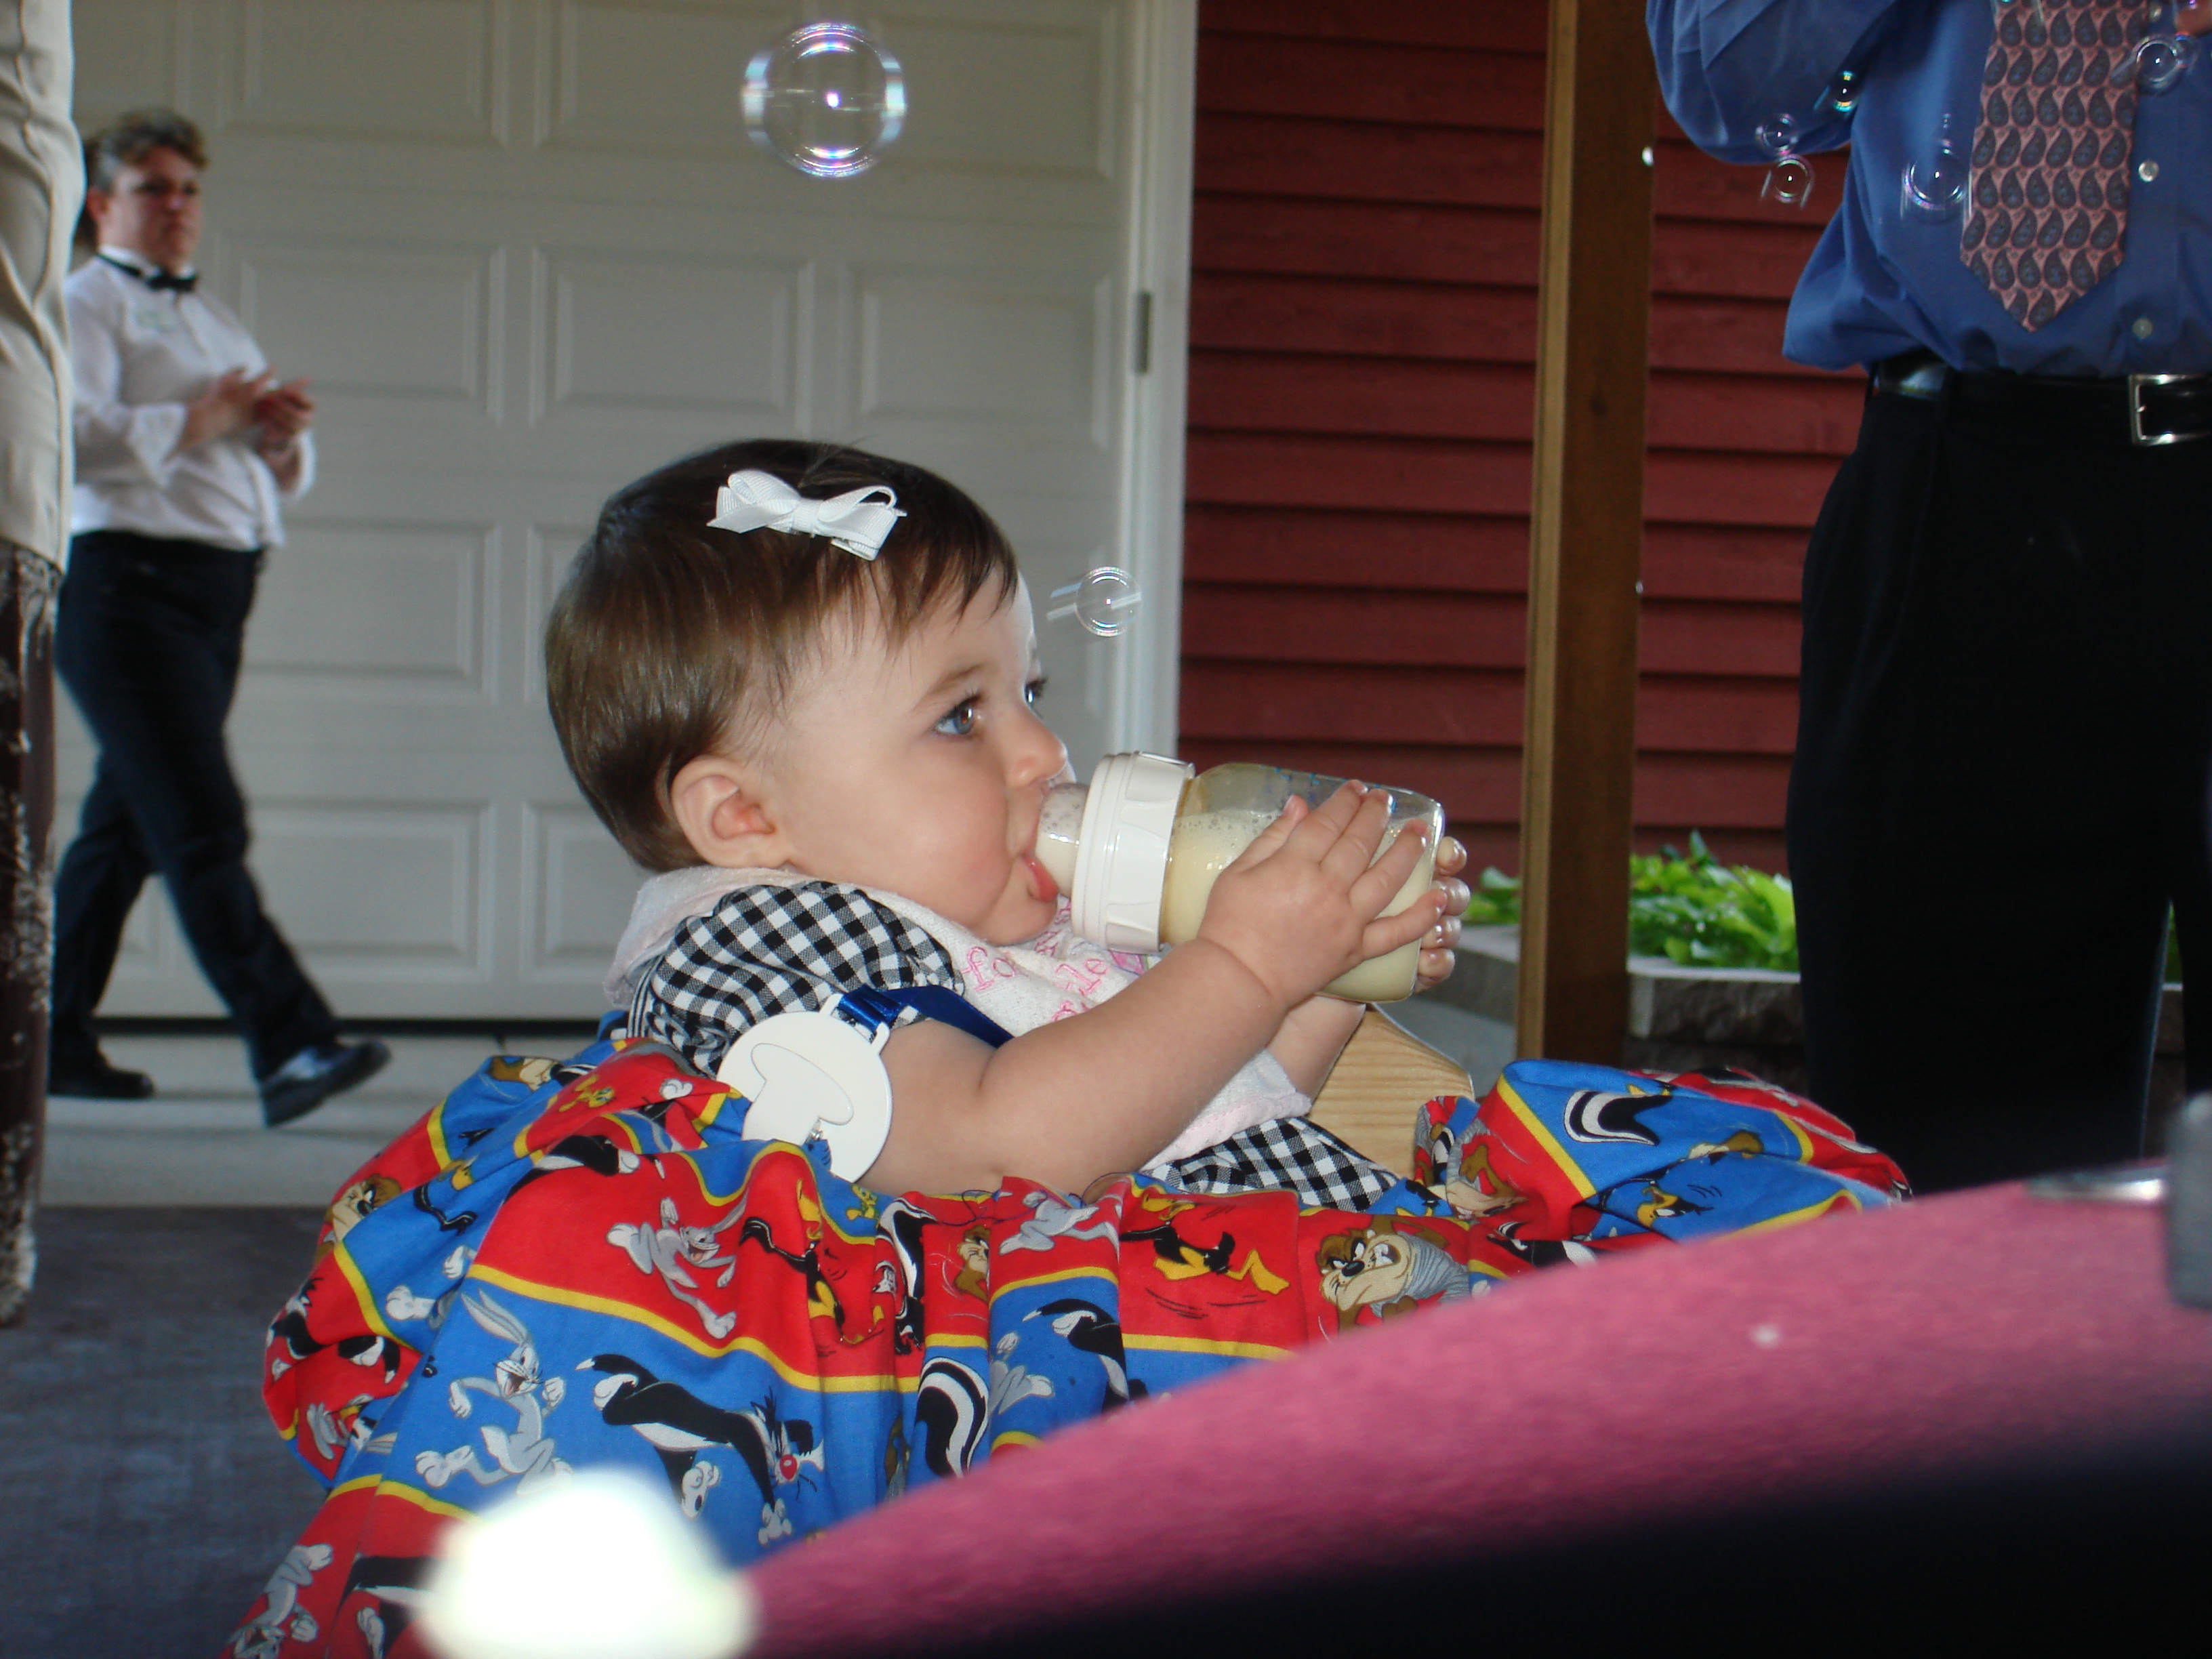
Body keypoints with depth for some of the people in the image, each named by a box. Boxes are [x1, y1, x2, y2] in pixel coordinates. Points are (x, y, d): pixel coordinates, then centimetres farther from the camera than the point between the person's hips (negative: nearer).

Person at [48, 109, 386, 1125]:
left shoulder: (213, 321, 25)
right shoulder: (86, 301, 1)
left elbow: (281, 482, 27)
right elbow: (69, 434, -16)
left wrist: (283, 437, 5)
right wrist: (198, 422, -14)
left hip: (217, 595, 8)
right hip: (125, 580, -8)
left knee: (126, 823, 11)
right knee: (203, 825, -15)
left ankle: (54, 1040, 19)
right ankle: (289, 1050, -23)